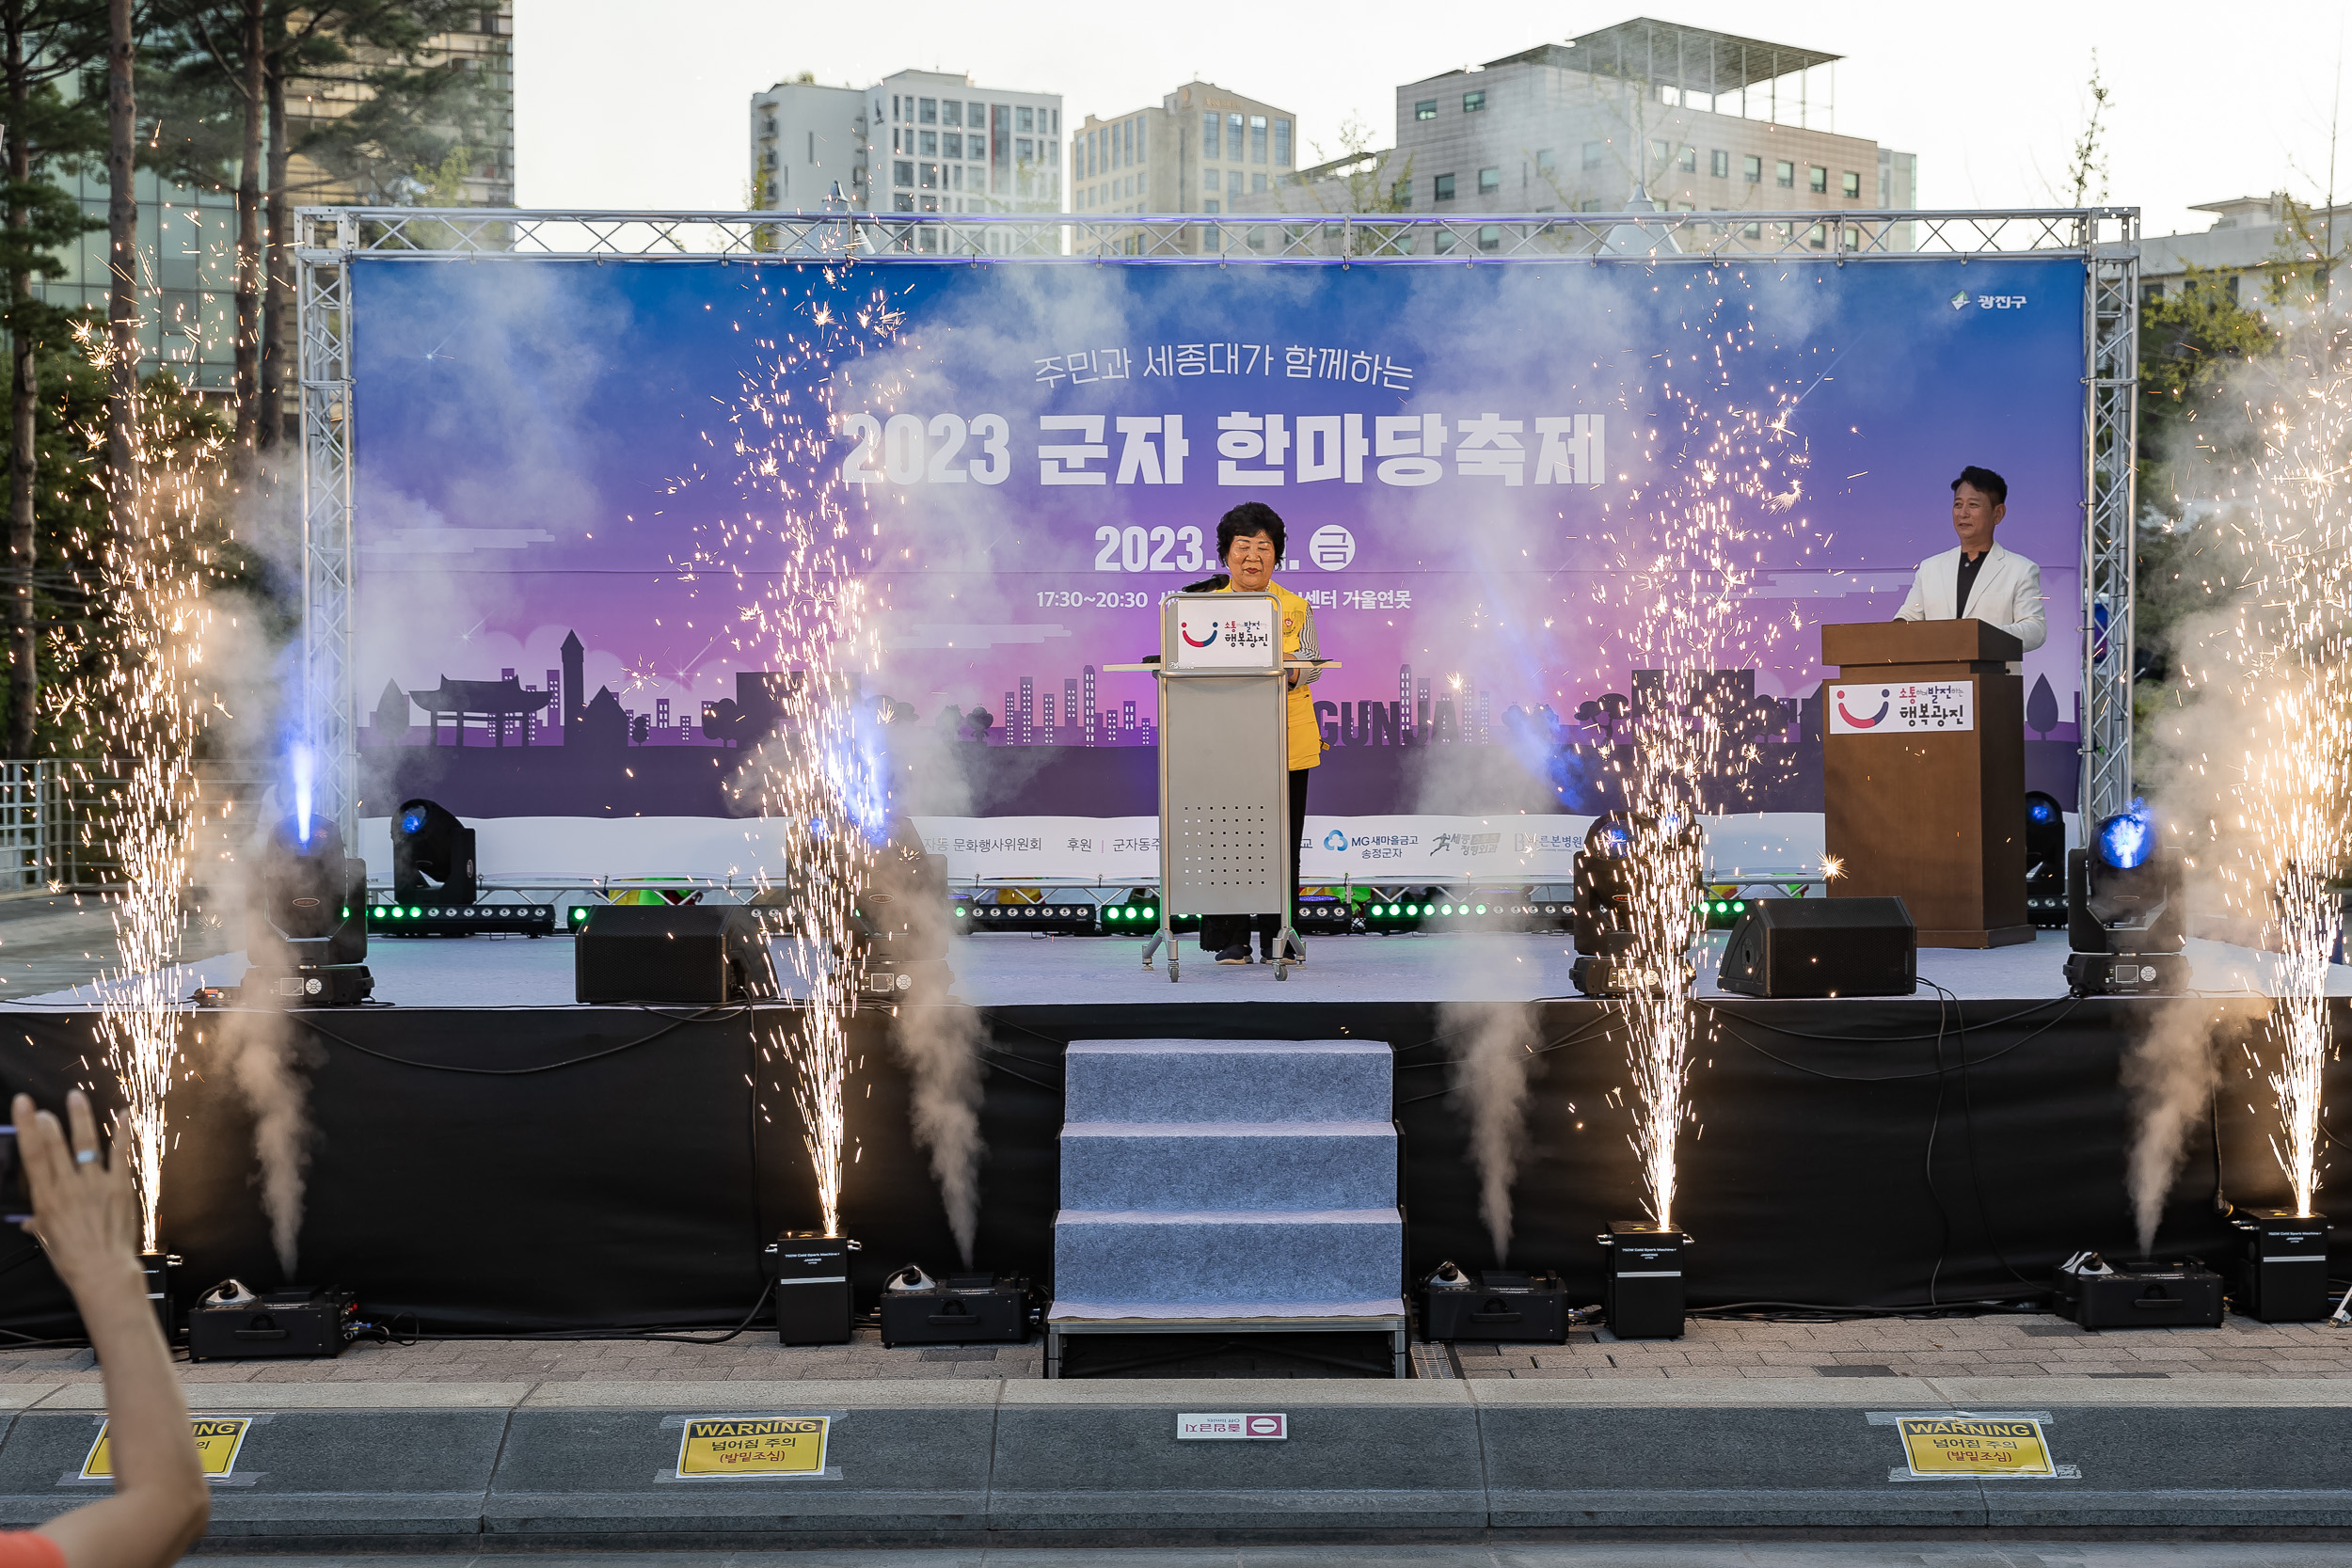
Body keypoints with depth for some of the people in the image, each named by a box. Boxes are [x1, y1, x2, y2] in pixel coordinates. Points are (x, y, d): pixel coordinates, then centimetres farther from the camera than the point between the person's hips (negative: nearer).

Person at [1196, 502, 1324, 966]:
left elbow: (1311, 665, -1)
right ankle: (1231, 939, 6)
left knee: (1283, 838, 2)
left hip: (1287, 740, 1)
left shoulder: (1296, 607, 11)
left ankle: (1278, 936, 11)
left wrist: (1285, 668, -24)